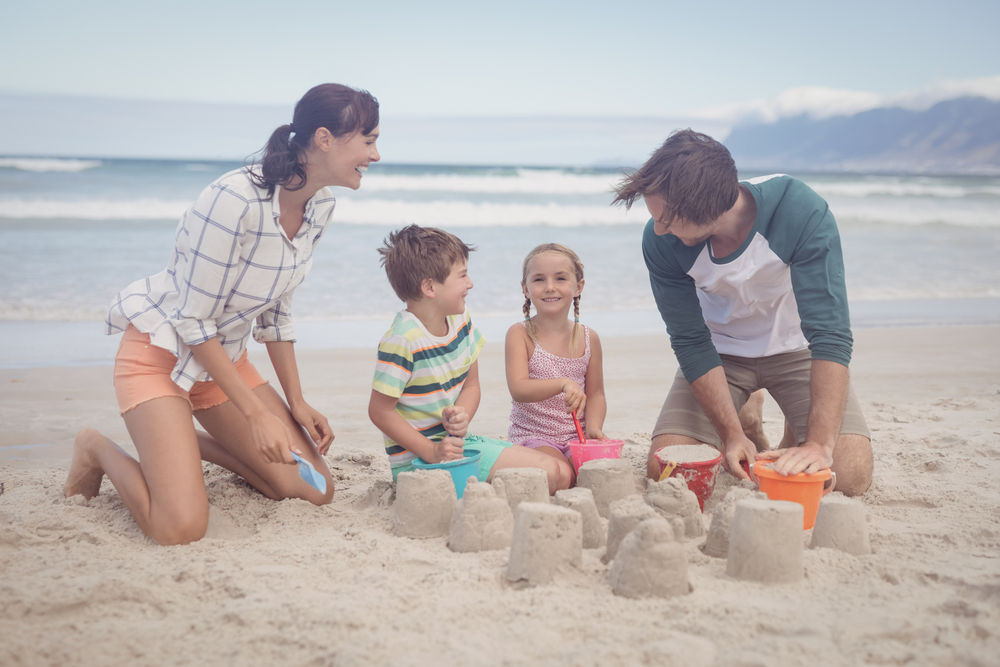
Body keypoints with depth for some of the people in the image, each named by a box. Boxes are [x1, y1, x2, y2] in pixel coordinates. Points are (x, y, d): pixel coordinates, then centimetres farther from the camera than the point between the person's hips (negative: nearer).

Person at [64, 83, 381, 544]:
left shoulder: (320, 207, -4)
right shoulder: (236, 199, -29)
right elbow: (193, 321, -23)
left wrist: (295, 402, 4)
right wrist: (258, 414, -21)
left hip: (225, 358, 8)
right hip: (161, 352, -8)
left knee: (316, 492, 1)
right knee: (182, 528, -22)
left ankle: (191, 445, 21)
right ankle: (99, 450, 8)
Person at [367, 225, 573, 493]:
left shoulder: (460, 320, 5)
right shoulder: (402, 341, -21)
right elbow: (380, 410, -19)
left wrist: (460, 416, -11)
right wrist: (431, 451, -22)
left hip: (456, 440, 9)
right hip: (419, 458, -9)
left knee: (563, 475, 1)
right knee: (547, 473, -16)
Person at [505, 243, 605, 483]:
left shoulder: (589, 338, 5)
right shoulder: (519, 334, -6)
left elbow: (596, 394, 10)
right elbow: (518, 389, -19)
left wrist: (593, 427, -12)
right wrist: (563, 384, -35)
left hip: (576, 437, 4)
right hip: (532, 436, -3)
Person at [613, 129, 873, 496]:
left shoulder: (801, 211, -32)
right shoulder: (660, 241, -25)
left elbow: (830, 333, -34)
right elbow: (691, 342, -16)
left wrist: (820, 443, -43)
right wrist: (731, 435, -25)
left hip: (795, 347, -1)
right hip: (722, 350, 2)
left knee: (850, 474, -21)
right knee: (663, 471, -15)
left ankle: (797, 439, 15)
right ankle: (744, 424, 16)